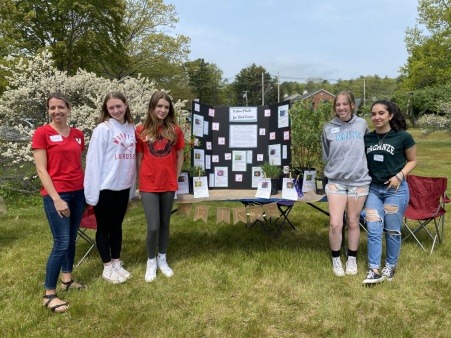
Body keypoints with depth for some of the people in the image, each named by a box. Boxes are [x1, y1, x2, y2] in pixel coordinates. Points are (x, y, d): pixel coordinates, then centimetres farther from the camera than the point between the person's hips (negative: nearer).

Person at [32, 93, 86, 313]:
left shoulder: (78, 135, 9)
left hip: (78, 192, 6)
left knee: (72, 239, 14)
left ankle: (67, 279, 30)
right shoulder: (41, 133, -7)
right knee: (61, 243, -6)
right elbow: (41, 170, -10)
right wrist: (56, 198, -16)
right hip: (56, 194, -6)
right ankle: (49, 294, 5)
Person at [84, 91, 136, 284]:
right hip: (105, 188, -5)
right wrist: (92, 192, -15)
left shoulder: (132, 128, 5)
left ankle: (117, 264, 29)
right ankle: (108, 268, 20)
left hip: (123, 187, 5)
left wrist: (132, 189, 10)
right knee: (104, 228, 8)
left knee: (117, 226, 16)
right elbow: (93, 161, -12)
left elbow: (133, 159, 8)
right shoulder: (103, 129, -11)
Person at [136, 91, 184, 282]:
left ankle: (162, 260, 29)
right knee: (153, 227, -4)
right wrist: (141, 181, 4)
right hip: (149, 185, -2)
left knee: (165, 224, 12)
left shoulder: (175, 130, 0)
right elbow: (139, 158, 3)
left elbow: (179, 156, 8)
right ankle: (151, 261, 18)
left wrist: (175, 178, 6)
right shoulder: (141, 130, -3)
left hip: (169, 185, 2)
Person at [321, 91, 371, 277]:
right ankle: (336, 259, 18)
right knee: (335, 224, -5)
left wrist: (358, 167, 10)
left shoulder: (361, 124, 0)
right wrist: (336, 168, 6)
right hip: (336, 181, 0)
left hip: (359, 181, 1)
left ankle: (352, 259, 29)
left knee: (353, 222, 11)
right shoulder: (328, 128, -1)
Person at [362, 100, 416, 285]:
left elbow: (412, 160, 1)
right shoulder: (367, 138, 2)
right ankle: (374, 270, 7)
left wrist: (399, 176, -13)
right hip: (373, 189, 4)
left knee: (392, 230, 7)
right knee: (373, 230, 0)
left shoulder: (403, 137, -9)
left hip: (395, 189, -3)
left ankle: (390, 266, 25)